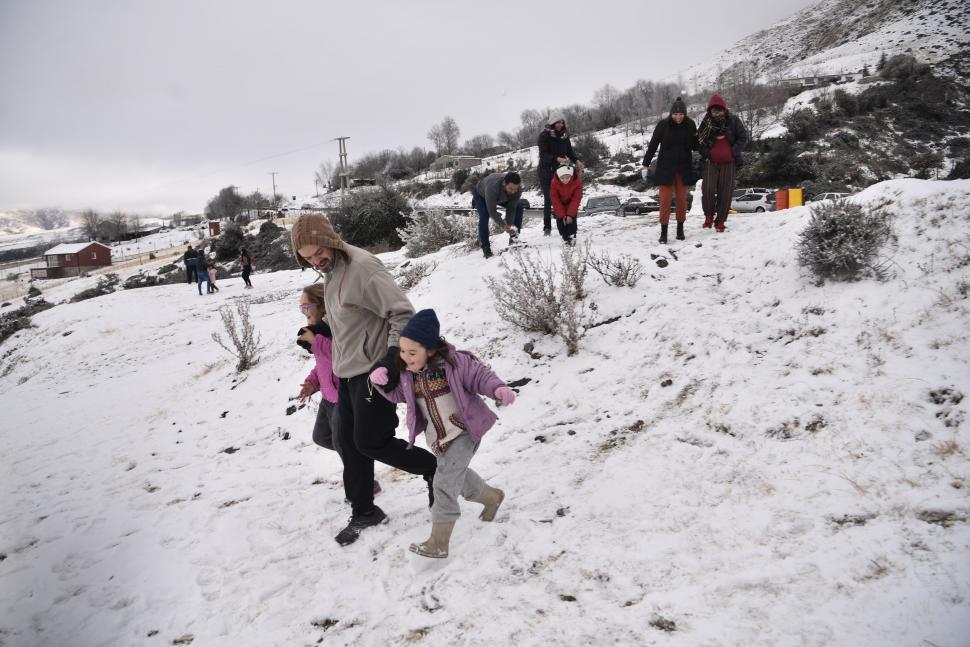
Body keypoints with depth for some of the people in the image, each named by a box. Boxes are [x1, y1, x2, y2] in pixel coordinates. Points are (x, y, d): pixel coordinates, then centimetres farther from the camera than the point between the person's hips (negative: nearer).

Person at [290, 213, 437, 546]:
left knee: (370, 442, -3)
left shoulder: (362, 267, -21)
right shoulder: (332, 272, 8)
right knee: (349, 441, 13)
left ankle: (435, 469, 18)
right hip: (348, 372, 9)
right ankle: (363, 511, 28)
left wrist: (393, 357, -30)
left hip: (373, 372, -9)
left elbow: (403, 313, -24)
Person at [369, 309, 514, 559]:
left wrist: (498, 389, -33)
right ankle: (492, 496, 49)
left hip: (464, 432, -6)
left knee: (445, 482, -10)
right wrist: (382, 382, -13)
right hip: (436, 437, 6)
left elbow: (480, 376, -14)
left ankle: (439, 542, 2)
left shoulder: (455, 362, -23)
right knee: (458, 475, 21)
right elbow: (399, 394, 6)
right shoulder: (406, 370, -9)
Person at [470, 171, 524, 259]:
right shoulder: (492, 187, -48)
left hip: (501, 198, 5)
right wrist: (503, 226, -48)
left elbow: (511, 208, -24)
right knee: (484, 216, -26)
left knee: (519, 207, -9)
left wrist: (510, 225, -35)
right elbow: (492, 211, -42)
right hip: (481, 194, -5)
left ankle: (514, 238, 1)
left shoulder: (518, 189, -33)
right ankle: (485, 247, -13)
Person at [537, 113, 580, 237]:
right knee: (548, 199, -3)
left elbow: (570, 151, 9)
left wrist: (577, 161, -11)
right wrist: (558, 159, -36)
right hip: (546, 172, -3)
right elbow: (543, 155, -21)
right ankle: (547, 227, 5)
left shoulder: (565, 135, 4)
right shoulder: (544, 135, -11)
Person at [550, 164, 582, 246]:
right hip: (560, 206, 1)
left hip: (571, 205, -1)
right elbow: (555, 200, -22)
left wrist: (570, 214, -28)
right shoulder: (554, 182, -27)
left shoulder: (577, 181, -28)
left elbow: (576, 199, -24)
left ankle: (572, 238, -6)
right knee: (560, 221, -8)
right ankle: (565, 238, 2)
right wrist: (561, 215, -24)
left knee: (572, 220, -14)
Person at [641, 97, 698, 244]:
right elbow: (653, 144, -4)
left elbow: (695, 146, 6)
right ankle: (663, 232, -1)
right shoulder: (663, 125, -8)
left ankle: (680, 229, 19)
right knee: (665, 199, -4)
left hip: (684, 167, 2)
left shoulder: (690, 125, -2)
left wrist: (699, 140, -16)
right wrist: (646, 164, -5)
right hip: (666, 167, -2)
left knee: (682, 198, 7)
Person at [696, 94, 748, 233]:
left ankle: (720, 221, 12)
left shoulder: (733, 120, -2)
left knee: (725, 193, 0)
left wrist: (734, 152, -8)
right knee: (708, 189, -17)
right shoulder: (706, 122, 1)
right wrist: (705, 153, -4)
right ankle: (709, 216, 5)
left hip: (729, 163, 0)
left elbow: (743, 137, 4)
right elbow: (698, 141, 11)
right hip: (711, 162, 0)